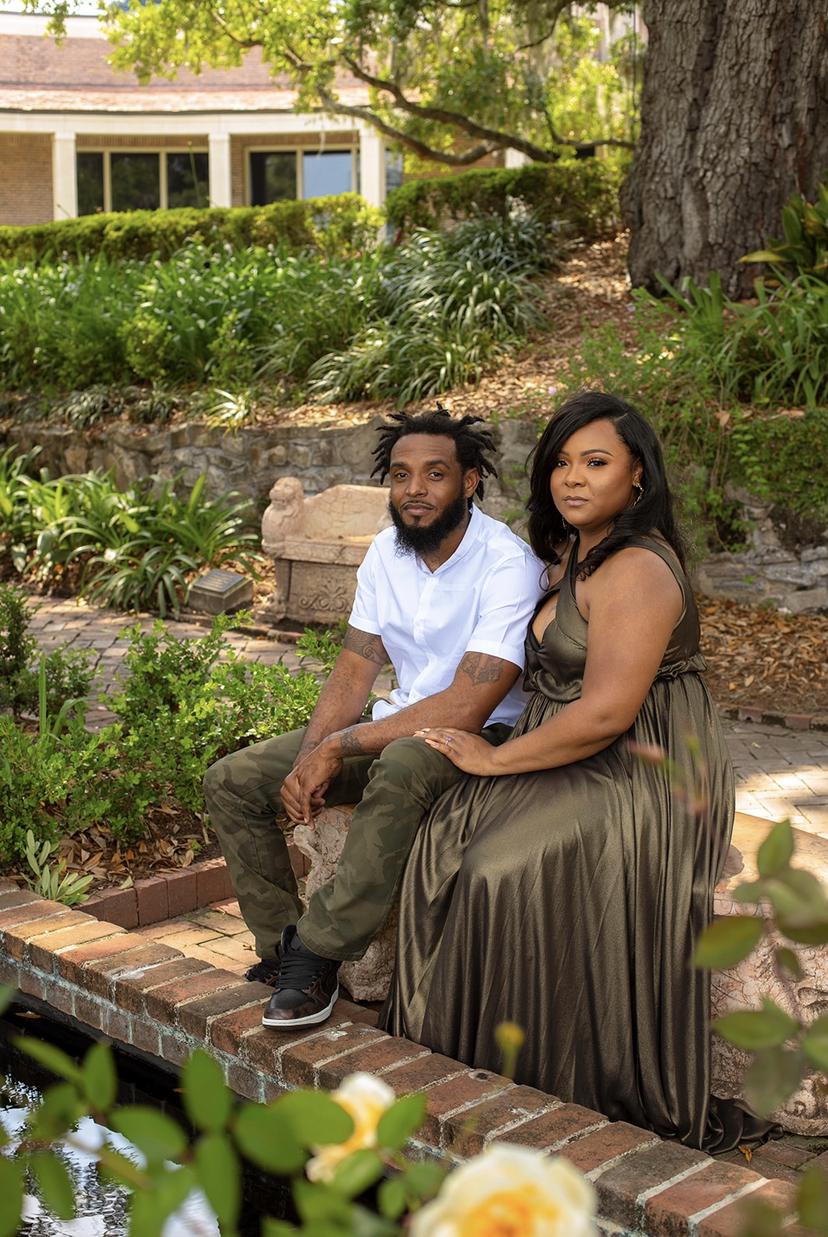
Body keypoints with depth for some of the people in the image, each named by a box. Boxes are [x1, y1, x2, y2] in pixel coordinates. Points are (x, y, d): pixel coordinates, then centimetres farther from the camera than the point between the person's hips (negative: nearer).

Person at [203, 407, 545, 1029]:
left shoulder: (508, 564, -20)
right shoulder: (386, 553, 3)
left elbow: (465, 708, -26)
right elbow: (353, 673, 3)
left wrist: (339, 747, -24)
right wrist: (309, 759, -16)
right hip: (400, 723, 7)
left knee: (404, 767, -42)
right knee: (231, 781, -5)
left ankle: (318, 955, -29)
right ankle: (284, 949, -3)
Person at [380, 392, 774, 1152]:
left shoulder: (635, 571, -19)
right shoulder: (573, 555, 13)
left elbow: (606, 712, -26)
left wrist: (496, 759, -16)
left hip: (639, 776, -9)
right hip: (582, 763, 9)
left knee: (505, 870, -22)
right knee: (447, 843, -10)